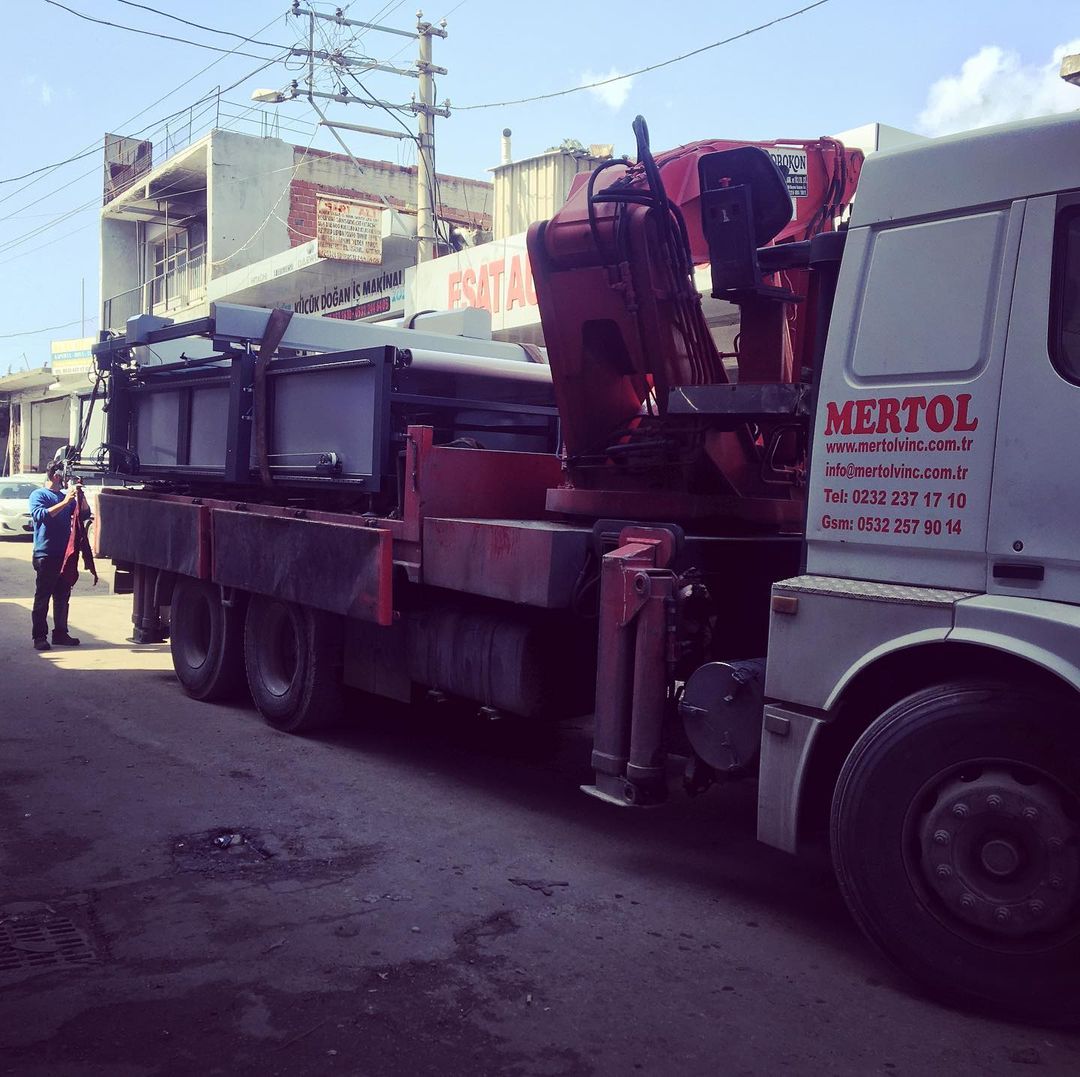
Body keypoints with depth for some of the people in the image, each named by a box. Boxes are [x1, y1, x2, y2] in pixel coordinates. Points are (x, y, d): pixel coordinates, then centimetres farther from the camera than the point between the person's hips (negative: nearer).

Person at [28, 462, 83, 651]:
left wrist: (80, 495, -4)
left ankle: (60, 633, 19)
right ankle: (40, 637, 0)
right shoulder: (39, 495, -2)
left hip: (65, 554, 6)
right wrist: (64, 503, -25)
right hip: (46, 555, -6)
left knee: (63, 596, 10)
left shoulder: (66, 497, 15)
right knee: (42, 597, -2)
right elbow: (40, 515, -20)